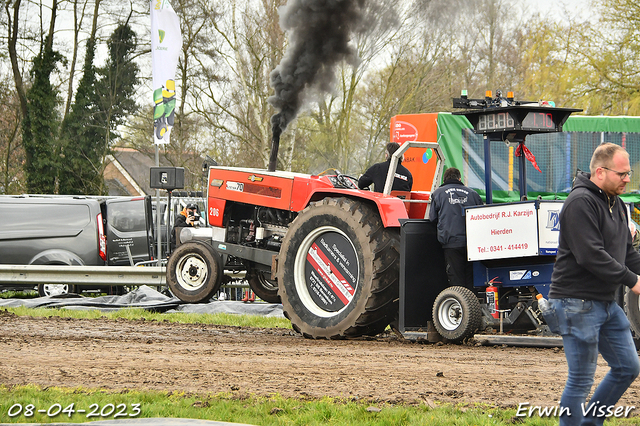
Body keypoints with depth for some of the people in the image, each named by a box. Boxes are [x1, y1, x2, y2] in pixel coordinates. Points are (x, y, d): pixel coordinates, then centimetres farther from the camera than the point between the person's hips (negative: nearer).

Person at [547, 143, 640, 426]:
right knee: (581, 380, -4)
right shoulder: (581, 203, -17)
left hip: (607, 302, 10)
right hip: (578, 303, -10)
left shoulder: (615, 203, 14)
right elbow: (591, 256, -24)